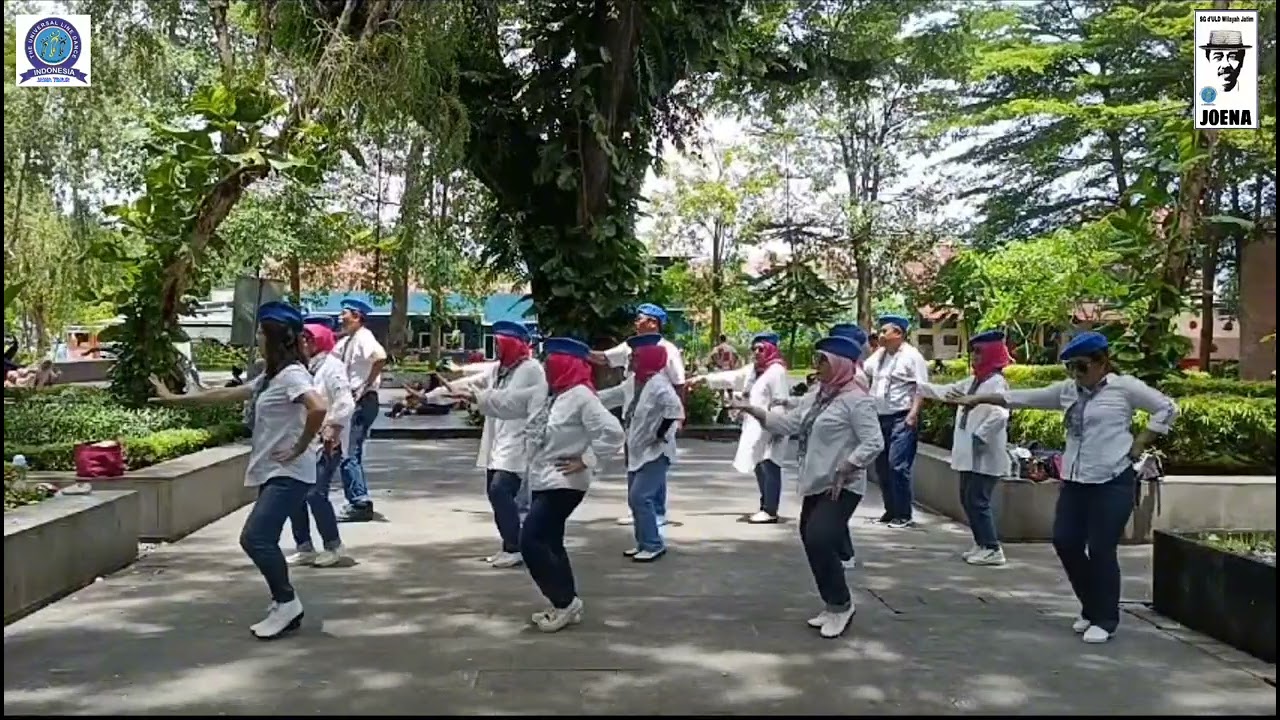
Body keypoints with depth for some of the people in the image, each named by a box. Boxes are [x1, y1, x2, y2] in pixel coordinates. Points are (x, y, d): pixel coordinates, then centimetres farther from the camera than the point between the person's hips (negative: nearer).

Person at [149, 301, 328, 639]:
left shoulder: (291, 375, -16)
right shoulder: (270, 377, 15)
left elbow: (318, 408, -34)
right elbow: (226, 394, 23)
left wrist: (299, 448, -24)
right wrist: (176, 398, 25)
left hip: (288, 475, -10)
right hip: (273, 473, 10)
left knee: (255, 538, -15)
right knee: (262, 541, 10)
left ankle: (286, 602, -1)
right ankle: (284, 607, 17)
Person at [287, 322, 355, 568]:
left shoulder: (331, 366, -10)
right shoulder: (307, 368, 14)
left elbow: (345, 405, -19)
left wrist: (331, 435, -20)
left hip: (327, 443, -8)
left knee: (315, 493, -14)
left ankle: (333, 546, 2)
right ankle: (304, 548, 17)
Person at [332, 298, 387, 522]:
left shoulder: (363, 338, -14)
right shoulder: (347, 341, 15)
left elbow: (380, 357, -33)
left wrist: (367, 385, -24)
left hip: (363, 401, -10)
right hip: (353, 401, 10)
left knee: (348, 454, -11)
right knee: (351, 453, 14)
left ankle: (360, 504, -7)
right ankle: (359, 502, 20)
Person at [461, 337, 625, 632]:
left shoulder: (582, 396, -17)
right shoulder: (541, 394, 9)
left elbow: (613, 433, -23)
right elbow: (506, 402, 20)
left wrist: (586, 460, -20)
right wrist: (476, 397, 20)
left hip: (564, 484, -9)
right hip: (543, 482, 9)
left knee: (531, 541, -11)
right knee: (549, 544, 12)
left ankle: (565, 602, 1)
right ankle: (567, 605, 22)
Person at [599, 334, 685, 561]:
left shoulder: (658, 385, -21)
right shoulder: (634, 383, 7)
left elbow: (675, 409, -32)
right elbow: (611, 396, 18)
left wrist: (660, 435, -25)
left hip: (656, 453, -9)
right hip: (638, 452, 9)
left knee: (640, 497, -13)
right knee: (635, 498, 13)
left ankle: (654, 544, -3)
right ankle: (643, 542, 23)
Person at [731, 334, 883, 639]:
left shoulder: (855, 399, -14)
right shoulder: (816, 397, 12)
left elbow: (873, 443, -18)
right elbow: (788, 423, 11)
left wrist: (844, 471, -22)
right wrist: (752, 410, 3)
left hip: (842, 487, -9)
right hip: (816, 486, 9)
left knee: (819, 541, -18)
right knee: (814, 544, 11)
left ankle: (841, 603, 2)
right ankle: (834, 606, 26)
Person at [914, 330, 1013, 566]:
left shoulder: (996, 383, -14)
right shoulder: (972, 381, 15)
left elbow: (1000, 415, -27)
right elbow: (944, 392, 21)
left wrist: (980, 436, -25)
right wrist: (915, 384, 18)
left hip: (984, 456, -9)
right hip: (969, 454, 9)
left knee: (977, 501, -7)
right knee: (967, 499, 13)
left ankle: (993, 549, 1)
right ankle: (982, 545, 22)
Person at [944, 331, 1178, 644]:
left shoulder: (1124, 386, -6)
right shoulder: (1068, 390, 10)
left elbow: (1167, 408, -2)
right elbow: (1024, 397, 11)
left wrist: (1138, 445, -7)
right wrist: (979, 399, 7)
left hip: (1112, 482, -6)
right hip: (1074, 481, 6)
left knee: (1101, 550, -4)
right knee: (1066, 543, 5)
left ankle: (1105, 620, 12)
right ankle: (1092, 609, 25)